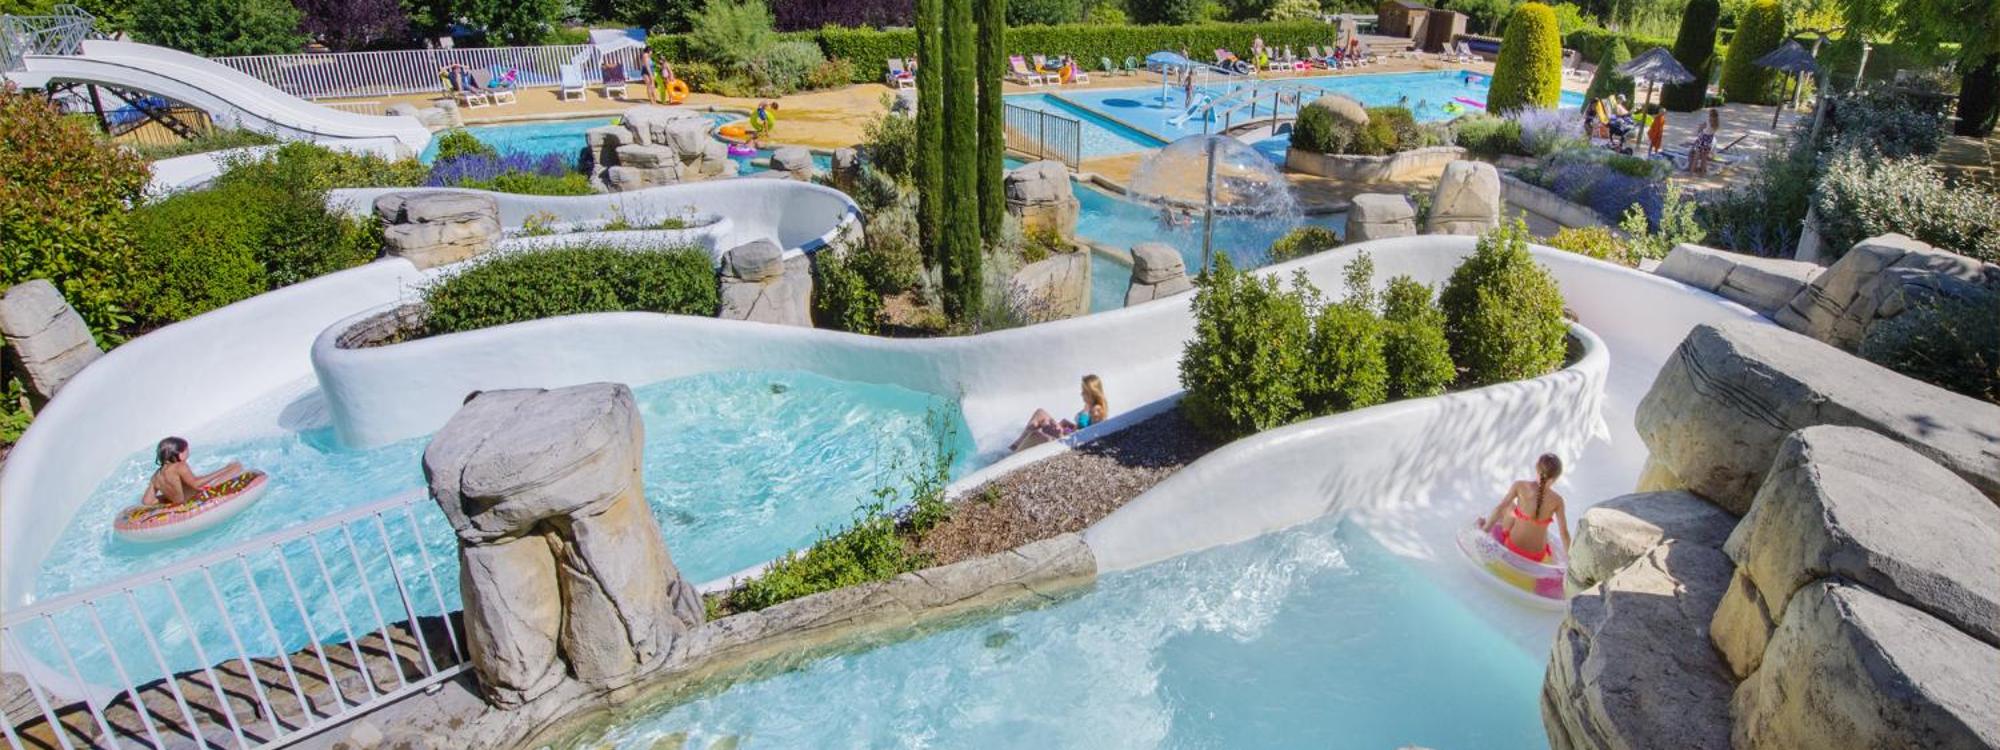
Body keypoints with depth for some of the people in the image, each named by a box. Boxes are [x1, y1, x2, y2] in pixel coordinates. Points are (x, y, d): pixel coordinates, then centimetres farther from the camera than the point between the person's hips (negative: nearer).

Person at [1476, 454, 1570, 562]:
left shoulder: (1520, 486, -15)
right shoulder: (1557, 501, -14)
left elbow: (1499, 508, -13)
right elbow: (1564, 533, -8)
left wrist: (1486, 527, 2)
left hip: (1511, 547, 0)